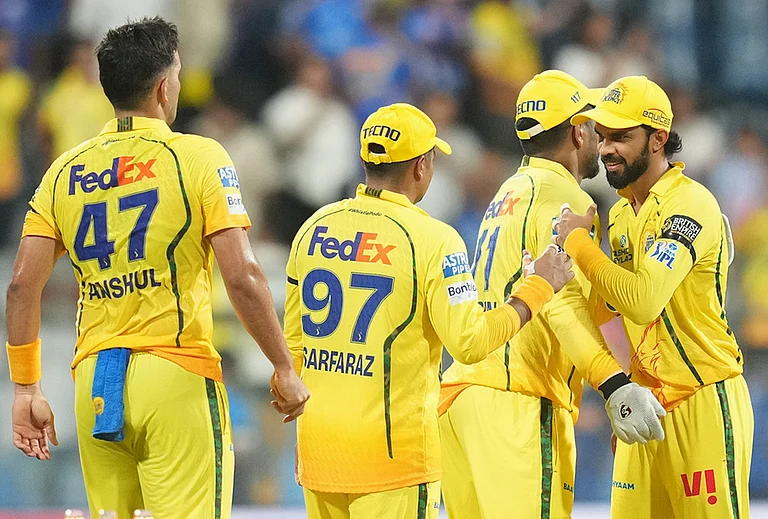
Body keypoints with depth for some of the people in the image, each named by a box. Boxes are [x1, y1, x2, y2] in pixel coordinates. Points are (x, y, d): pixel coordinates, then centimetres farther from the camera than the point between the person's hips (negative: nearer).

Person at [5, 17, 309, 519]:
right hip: (176, 376, -5)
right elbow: (243, 277, -11)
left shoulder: (66, 171, 9)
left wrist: (27, 389, 10)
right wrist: (285, 369, -1)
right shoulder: (199, 158, -4)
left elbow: (23, 285, 4)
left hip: (94, 386, 5)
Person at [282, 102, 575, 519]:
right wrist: (538, 288, -3)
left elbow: (293, 339, 13)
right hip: (392, 448, -6)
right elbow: (469, 342, -15)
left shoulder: (315, 228, 7)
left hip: (317, 438, 6)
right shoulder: (433, 239, -11)